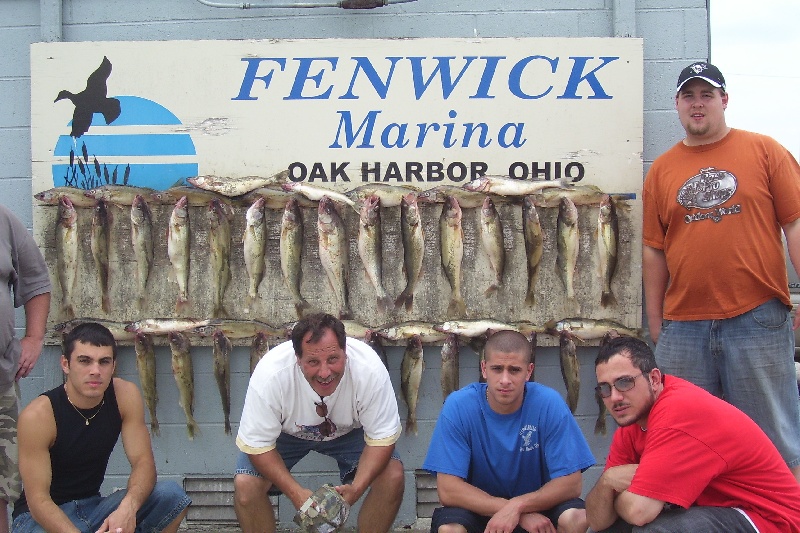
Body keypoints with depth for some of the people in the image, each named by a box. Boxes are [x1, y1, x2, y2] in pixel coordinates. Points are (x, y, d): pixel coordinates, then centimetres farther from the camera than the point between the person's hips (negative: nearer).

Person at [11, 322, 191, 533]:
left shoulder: (125, 395, -8)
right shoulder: (37, 415, -21)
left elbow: (143, 461, -11)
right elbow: (38, 499, -22)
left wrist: (128, 507, -33)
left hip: (93, 507, 5)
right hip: (43, 515, -5)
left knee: (171, 494, -19)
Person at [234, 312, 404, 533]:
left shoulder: (371, 370, -35)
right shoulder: (270, 375, -36)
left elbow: (382, 438, -23)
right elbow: (257, 444, -25)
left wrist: (356, 488, -37)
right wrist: (295, 492, -35)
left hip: (349, 430, 1)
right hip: (286, 432, 0)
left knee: (393, 476, -21)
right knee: (245, 484, -23)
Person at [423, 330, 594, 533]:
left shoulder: (549, 403, -15)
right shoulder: (458, 405, -16)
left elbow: (572, 483, -13)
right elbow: (447, 489, -20)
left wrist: (517, 506, -29)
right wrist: (524, 514, -25)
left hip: (537, 507, 1)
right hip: (480, 511, -1)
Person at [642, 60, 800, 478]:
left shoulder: (763, 150, 4)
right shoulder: (661, 169, 11)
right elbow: (653, 250, 11)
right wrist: (655, 320, 8)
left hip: (758, 319, -3)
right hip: (683, 327, 3)